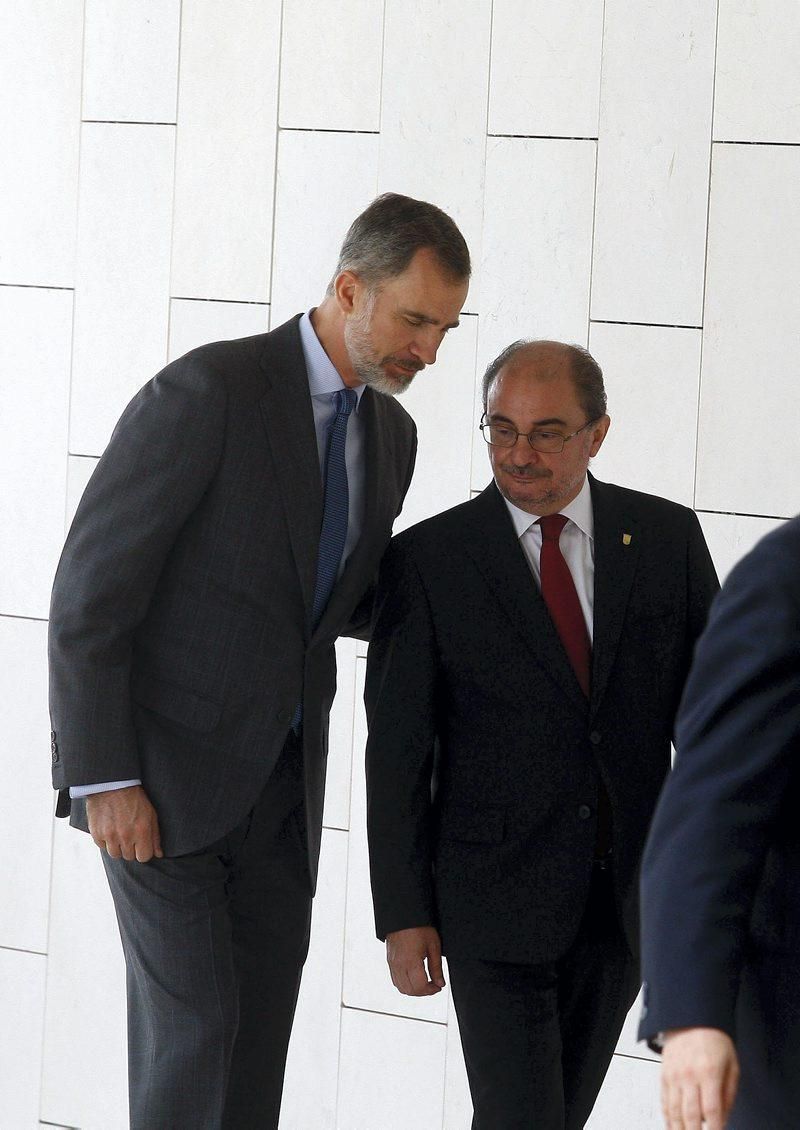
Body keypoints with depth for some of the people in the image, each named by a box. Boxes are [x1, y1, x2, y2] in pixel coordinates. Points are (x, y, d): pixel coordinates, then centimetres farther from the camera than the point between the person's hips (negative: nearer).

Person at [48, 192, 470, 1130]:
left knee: (260, 1030, 6)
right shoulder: (207, 392, -17)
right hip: (162, 774, -7)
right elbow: (89, 590, -16)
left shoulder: (388, 431, 8)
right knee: (194, 1021, -9)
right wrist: (106, 781, -18)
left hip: (280, 781, 7)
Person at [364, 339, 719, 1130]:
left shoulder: (666, 538, 1)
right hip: (494, 901, -3)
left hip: (627, 902, 3)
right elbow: (397, 748, -4)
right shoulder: (427, 559, -5)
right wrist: (403, 915, -7)